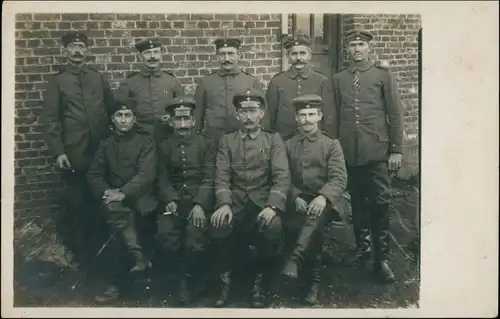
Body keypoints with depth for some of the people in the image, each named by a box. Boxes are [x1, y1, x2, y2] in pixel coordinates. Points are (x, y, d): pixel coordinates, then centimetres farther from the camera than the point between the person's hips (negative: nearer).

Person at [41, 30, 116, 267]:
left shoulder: (98, 78, 11)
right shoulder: (56, 80, 2)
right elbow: (49, 119, -3)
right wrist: (58, 151, -11)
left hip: (100, 150, 3)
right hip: (73, 153, -2)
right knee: (76, 202, 3)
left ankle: (94, 246, 27)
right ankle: (79, 250, 22)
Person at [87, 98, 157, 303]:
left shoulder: (145, 143, 2)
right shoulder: (106, 145, 15)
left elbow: (146, 175, -10)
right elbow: (94, 175, 10)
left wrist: (123, 193, -23)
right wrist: (106, 192, -10)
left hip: (139, 198, -2)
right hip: (113, 198, 3)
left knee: (117, 229, -23)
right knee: (112, 208, -30)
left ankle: (117, 283, -9)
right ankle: (138, 255, -22)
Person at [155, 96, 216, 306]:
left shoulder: (207, 144, 8)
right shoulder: (164, 146, 16)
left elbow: (209, 178, -2)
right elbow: (163, 179, 8)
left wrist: (200, 205, -17)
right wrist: (170, 200, -12)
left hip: (199, 200, -2)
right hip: (174, 200, 2)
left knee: (194, 239, -26)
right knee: (165, 234, -23)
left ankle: (188, 281, 1)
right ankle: (194, 273, 4)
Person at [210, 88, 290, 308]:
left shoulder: (273, 139, 8)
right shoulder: (226, 140, 12)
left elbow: (282, 176, -3)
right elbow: (221, 176, 1)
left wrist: (272, 206, -21)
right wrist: (224, 204, -19)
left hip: (263, 201, -1)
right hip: (234, 202, 1)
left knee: (273, 226, -33)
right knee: (219, 225, -31)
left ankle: (260, 283, -7)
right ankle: (225, 281, -3)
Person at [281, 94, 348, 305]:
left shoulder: (332, 144, 7)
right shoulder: (287, 144, 12)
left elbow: (339, 179, -4)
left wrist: (323, 197, -24)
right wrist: (296, 197, -13)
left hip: (324, 202, -1)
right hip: (297, 202, 1)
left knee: (315, 216, -36)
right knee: (312, 229, -30)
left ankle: (296, 259, -40)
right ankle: (314, 279, -16)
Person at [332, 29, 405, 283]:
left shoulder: (382, 75, 4)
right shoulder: (339, 79, 11)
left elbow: (395, 114, 1)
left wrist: (396, 149, -4)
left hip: (377, 150, -2)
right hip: (349, 152, 3)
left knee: (380, 203, -2)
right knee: (357, 202, 11)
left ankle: (381, 258, 6)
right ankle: (362, 249, 25)